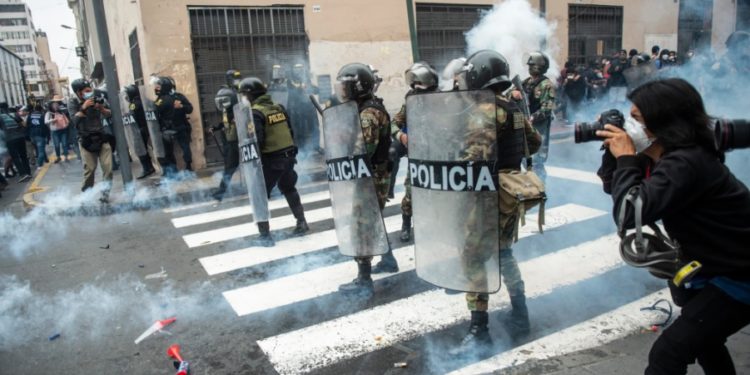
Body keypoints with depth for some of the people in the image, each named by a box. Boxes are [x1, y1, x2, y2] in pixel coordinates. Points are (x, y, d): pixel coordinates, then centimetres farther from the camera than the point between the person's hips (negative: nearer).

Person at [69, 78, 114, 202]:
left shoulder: (97, 98, 0)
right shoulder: (73, 103, -4)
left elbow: (109, 114, 2)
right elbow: (75, 120, -16)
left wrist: (101, 108, -17)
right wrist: (83, 108, -26)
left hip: (102, 137, 2)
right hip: (86, 140, -2)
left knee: (107, 167, -4)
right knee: (89, 169, -4)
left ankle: (105, 193, 6)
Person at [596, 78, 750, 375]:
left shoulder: (685, 163, -30)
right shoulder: (667, 155, 0)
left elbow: (629, 212, -37)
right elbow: (613, 187, 10)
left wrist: (626, 158, -25)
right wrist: (614, 152, -8)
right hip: (715, 267, 11)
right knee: (699, 335, 32)